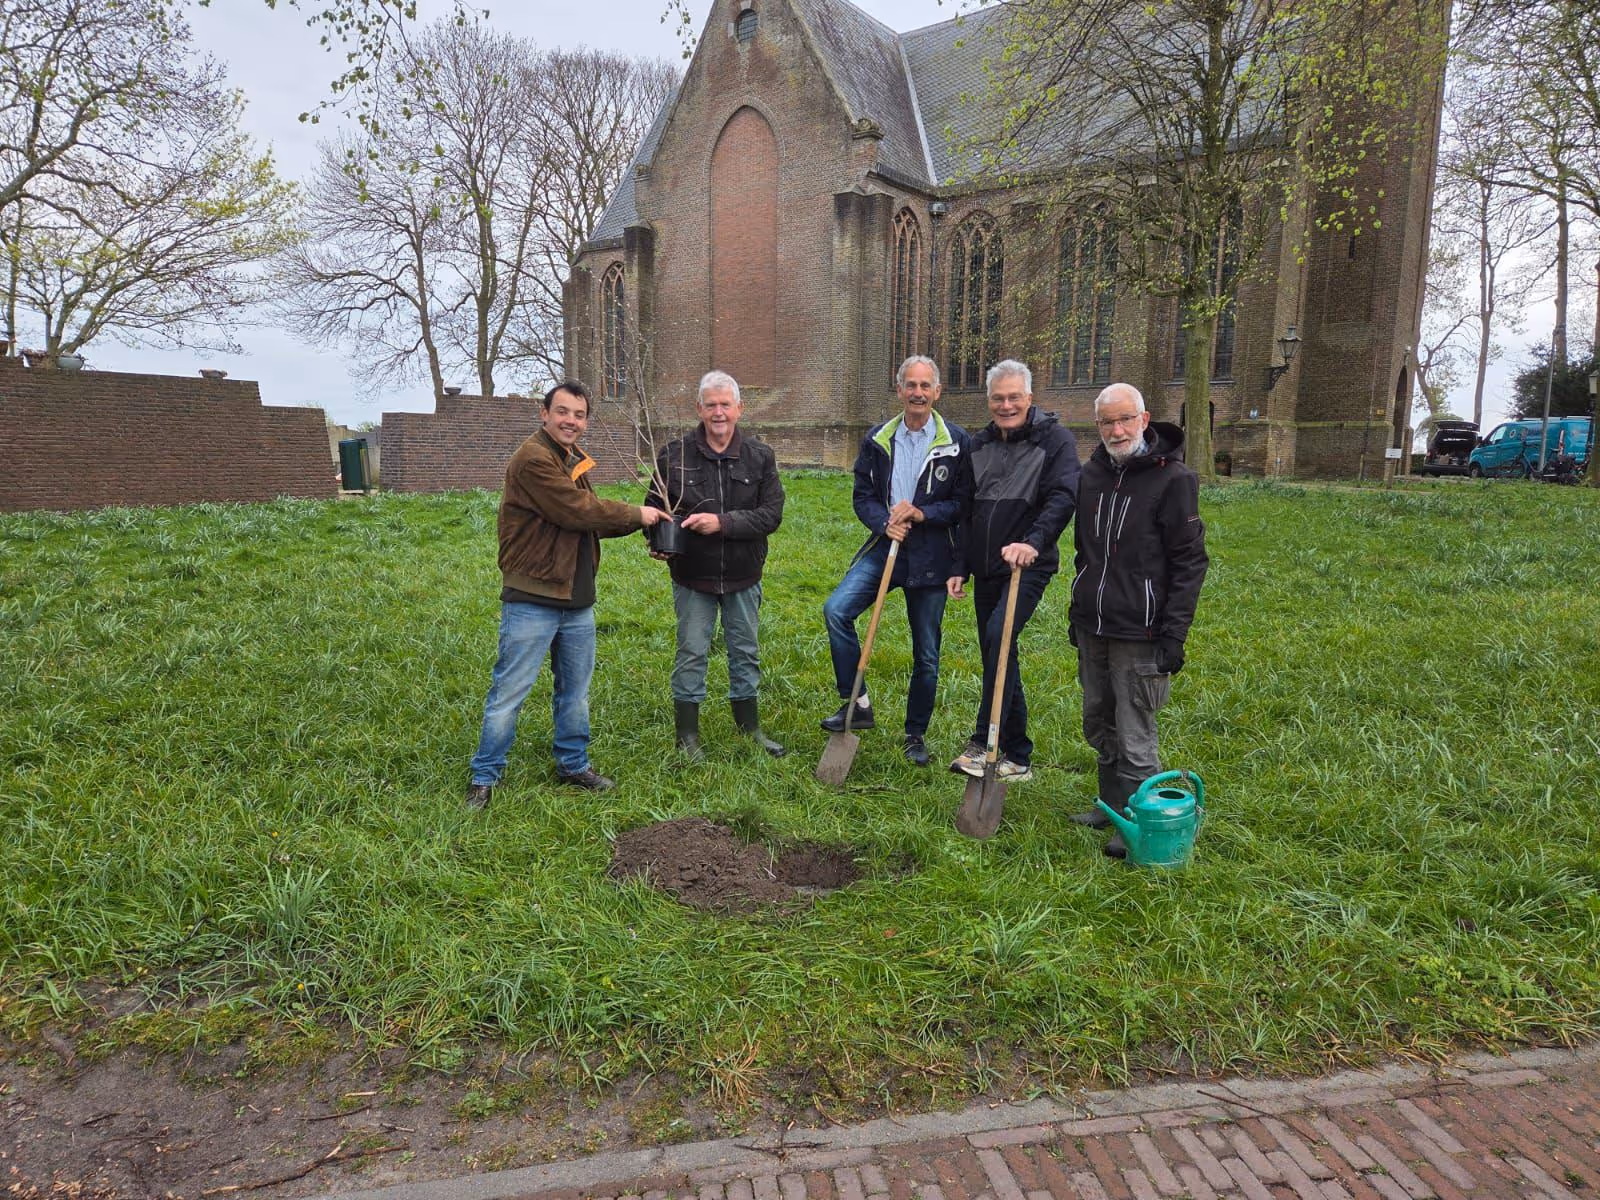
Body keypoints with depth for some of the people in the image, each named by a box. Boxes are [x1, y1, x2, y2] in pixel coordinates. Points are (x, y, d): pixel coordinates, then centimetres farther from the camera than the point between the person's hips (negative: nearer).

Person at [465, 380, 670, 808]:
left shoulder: (575, 460, 15)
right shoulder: (533, 459, -16)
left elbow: (588, 518, 11)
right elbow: (578, 512, -21)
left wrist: (638, 521, -3)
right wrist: (635, 515, -9)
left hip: (577, 600, 9)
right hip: (533, 600, -9)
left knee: (575, 689, 17)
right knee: (509, 691, 0)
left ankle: (573, 764, 32)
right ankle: (484, 777, 14)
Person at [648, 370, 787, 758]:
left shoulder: (760, 456, -4)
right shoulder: (674, 454, -6)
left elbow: (771, 514, -11)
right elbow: (655, 507, 4)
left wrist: (723, 522, -24)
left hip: (743, 576, 2)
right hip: (692, 575, -1)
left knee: (746, 653, 14)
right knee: (691, 653, 6)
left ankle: (750, 727, 31)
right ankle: (687, 735, 20)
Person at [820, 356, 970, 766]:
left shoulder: (956, 441, -3)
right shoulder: (877, 439, 5)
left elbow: (965, 502, -3)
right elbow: (863, 495, 7)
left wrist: (922, 514, -17)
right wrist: (885, 523, -13)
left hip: (931, 555, -2)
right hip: (885, 546, 2)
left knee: (926, 653, 6)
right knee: (836, 609, -20)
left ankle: (916, 734, 25)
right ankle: (857, 705, -6)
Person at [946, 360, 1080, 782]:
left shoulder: (1055, 439, -5)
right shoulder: (980, 443, 12)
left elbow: (1062, 498, -18)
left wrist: (1034, 541, -35)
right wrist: (960, 567, 11)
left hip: (1028, 565, -6)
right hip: (985, 568, 7)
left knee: (999, 636, -27)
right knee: (997, 654, 9)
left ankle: (985, 743, -20)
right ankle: (1017, 757, 21)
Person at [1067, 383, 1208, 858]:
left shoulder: (1172, 477, -10)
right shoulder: (1092, 474, 11)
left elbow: (1189, 561, -11)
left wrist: (1174, 634, -15)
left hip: (1139, 633, -7)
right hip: (1092, 627, 7)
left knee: (1135, 737, -1)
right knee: (1099, 725, 16)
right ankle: (1112, 805, 31)